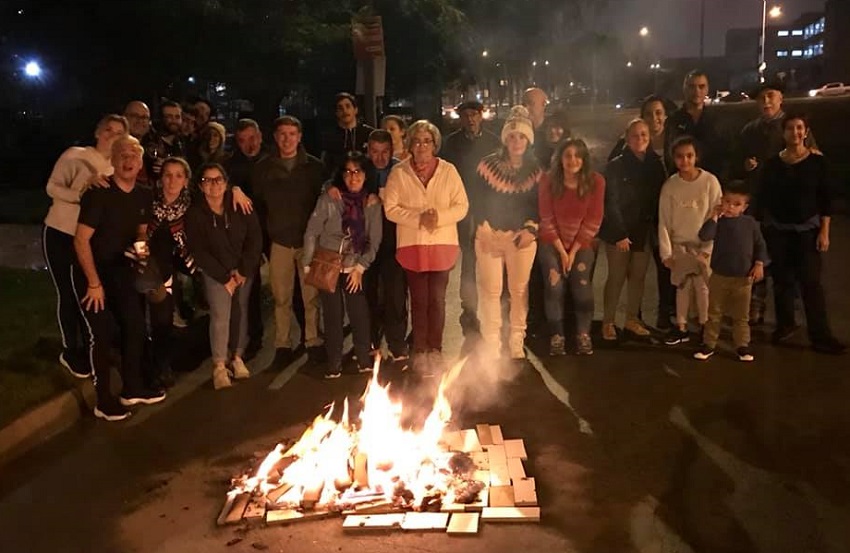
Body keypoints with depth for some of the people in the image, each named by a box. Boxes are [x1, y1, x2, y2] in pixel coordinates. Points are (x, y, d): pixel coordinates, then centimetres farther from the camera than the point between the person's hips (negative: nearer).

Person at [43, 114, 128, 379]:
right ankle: (71, 351, 20)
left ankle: (86, 346, 29)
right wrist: (81, 191, -34)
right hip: (61, 235, -4)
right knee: (68, 294, 3)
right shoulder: (75, 155, -12)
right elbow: (52, 187, -19)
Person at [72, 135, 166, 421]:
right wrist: (94, 283, -21)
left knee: (136, 326, 8)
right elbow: (81, 240, -21)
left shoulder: (143, 196, 0)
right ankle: (103, 400, 6)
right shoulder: (99, 194, -21)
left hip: (121, 269, 7)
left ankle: (132, 388, 24)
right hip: (91, 272, -7)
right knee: (103, 333, -8)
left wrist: (142, 245, -11)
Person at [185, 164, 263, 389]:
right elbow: (199, 252, -9)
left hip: (245, 270, 2)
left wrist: (243, 271, -10)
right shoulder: (194, 214, -9)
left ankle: (237, 357, 15)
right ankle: (219, 366, -4)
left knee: (240, 313, -1)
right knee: (220, 316, -13)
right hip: (216, 273, -2)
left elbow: (255, 240, -5)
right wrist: (225, 278, -12)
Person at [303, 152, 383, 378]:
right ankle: (334, 365, 15)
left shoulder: (372, 203, -1)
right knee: (333, 317, 3)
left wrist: (361, 267, -5)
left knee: (359, 314, -2)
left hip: (354, 268, 1)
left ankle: (365, 361, 15)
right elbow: (312, 233, -5)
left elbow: (374, 240, 1)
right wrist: (308, 265, -6)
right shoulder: (328, 198, -7)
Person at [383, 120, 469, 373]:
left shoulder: (448, 171, 2)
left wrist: (440, 217, -17)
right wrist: (418, 218, -17)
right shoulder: (399, 172, 0)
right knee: (419, 300, 5)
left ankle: (435, 350, 15)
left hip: (442, 244, 0)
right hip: (412, 245, 0)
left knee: (437, 299, 3)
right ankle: (420, 351, 17)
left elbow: (462, 206, -1)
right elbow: (391, 208, -4)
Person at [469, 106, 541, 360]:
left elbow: (540, 205, 7)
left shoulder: (535, 169, 5)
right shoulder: (488, 164, -1)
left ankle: (516, 343, 14)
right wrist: (483, 230, -8)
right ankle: (491, 344, 9)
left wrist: (531, 229, -8)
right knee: (490, 290, -1)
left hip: (522, 237, 1)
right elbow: (477, 199, -1)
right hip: (489, 236, -1)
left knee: (519, 290, 3)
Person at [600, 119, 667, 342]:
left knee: (638, 276, 9)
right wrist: (619, 234, -15)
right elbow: (611, 203, -11)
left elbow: (659, 199, 6)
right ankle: (608, 322, 9)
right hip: (619, 231, -4)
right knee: (616, 277, -1)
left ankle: (632, 319, 22)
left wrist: (659, 229, 0)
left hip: (643, 230, 4)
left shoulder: (655, 164, 4)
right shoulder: (616, 165, -8)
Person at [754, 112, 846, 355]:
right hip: (777, 230, 2)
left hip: (808, 229, -2)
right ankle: (785, 324, 27)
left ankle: (821, 336, -1)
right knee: (782, 280, 9)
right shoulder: (772, 163, 0)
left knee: (811, 282, -5)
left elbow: (826, 199, -2)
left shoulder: (817, 161, -4)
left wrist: (824, 231, -7)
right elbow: (762, 199, 3)